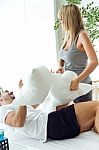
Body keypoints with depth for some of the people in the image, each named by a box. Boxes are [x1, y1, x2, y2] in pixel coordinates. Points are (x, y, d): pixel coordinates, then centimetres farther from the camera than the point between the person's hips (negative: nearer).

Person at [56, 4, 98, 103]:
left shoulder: (82, 35, -16)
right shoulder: (67, 36, 6)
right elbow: (61, 59, 15)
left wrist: (77, 80, -33)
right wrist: (60, 67, -8)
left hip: (81, 85, -7)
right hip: (68, 83, 7)